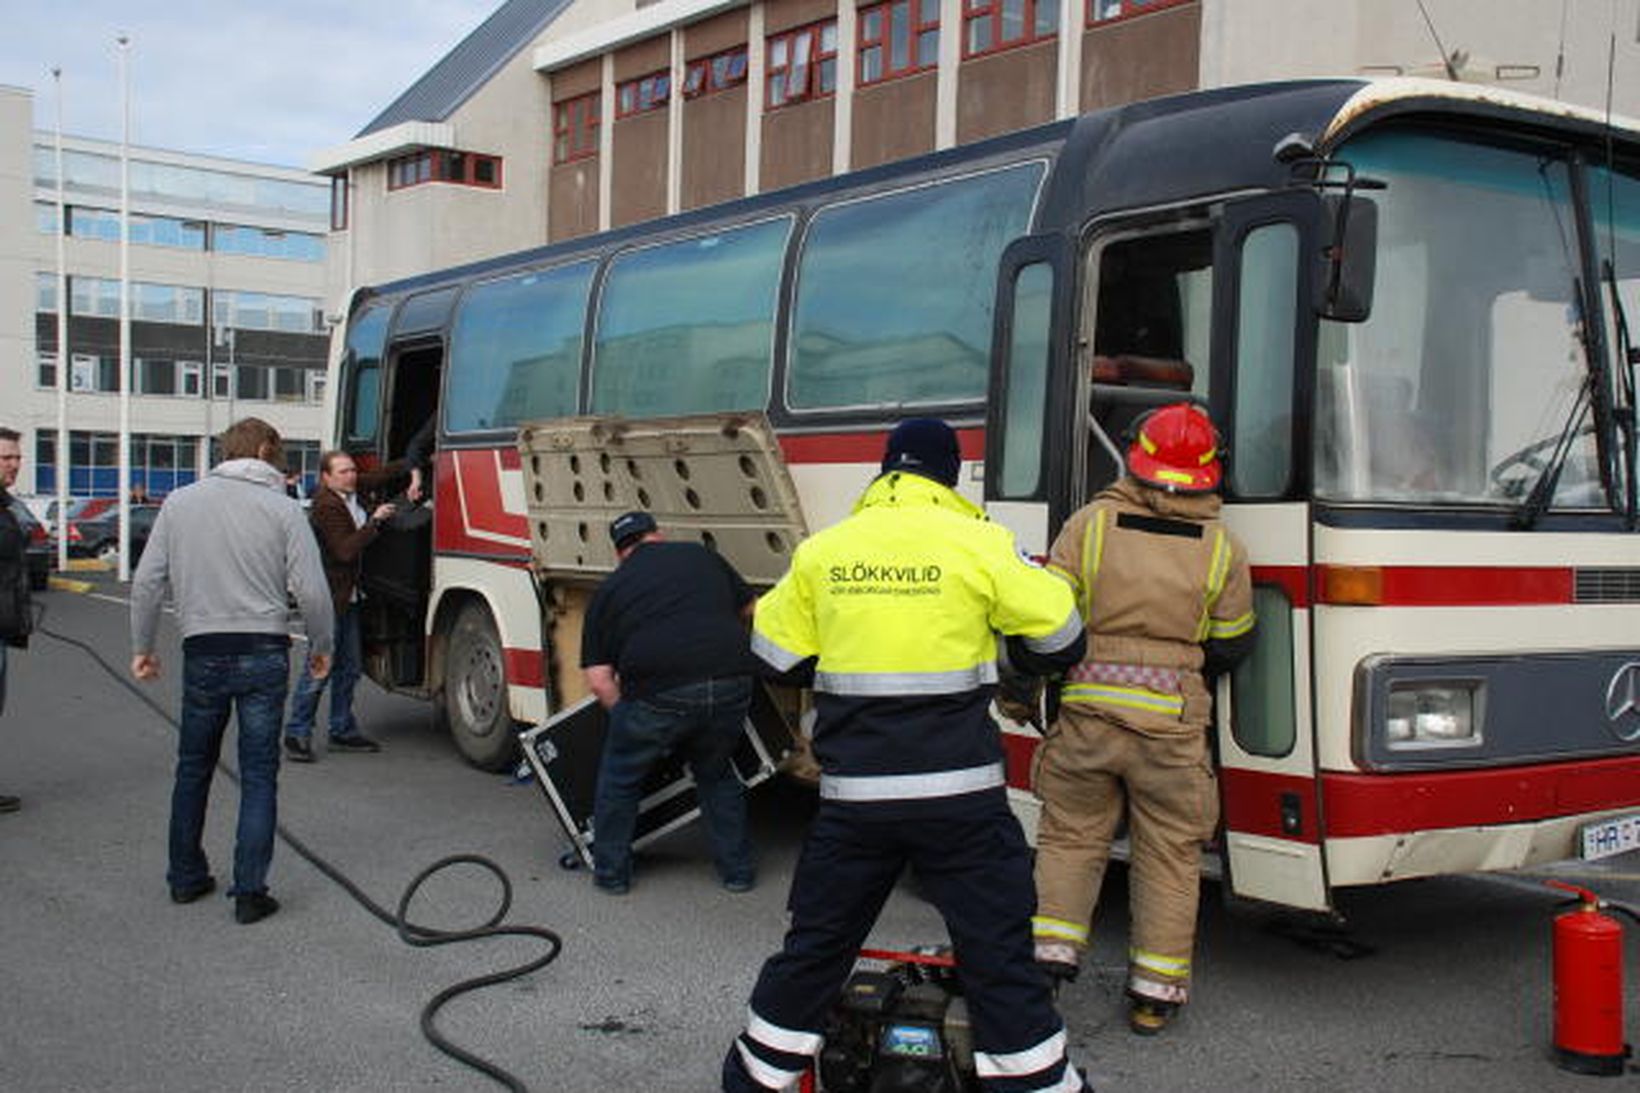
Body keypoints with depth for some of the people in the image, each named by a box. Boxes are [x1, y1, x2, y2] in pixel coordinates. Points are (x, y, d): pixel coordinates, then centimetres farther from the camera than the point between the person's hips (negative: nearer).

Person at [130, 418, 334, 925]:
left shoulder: (180, 502, 4)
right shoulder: (282, 508, -5)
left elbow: (147, 582, 3)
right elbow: (312, 589, -9)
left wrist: (142, 647, 15)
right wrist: (321, 647, 6)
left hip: (202, 653, 3)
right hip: (263, 653, -2)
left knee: (193, 768, 18)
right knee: (259, 775, 3)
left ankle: (186, 878, 28)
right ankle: (249, 892, 2)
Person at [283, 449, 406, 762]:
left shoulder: (352, 491, 8)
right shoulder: (326, 506, -18)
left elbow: (383, 476, 22)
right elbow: (345, 551, -24)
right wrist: (375, 521, -21)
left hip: (348, 596, 9)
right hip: (328, 596, -9)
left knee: (349, 666, 13)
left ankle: (342, 731, 22)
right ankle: (297, 734, 0)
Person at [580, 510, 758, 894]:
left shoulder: (609, 590, 17)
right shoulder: (701, 555, 22)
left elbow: (598, 679, 9)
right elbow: (751, 609, 31)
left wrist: (626, 715, 22)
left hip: (661, 692, -3)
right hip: (731, 685, 3)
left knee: (620, 776, 22)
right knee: (716, 774, 28)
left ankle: (611, 871, 29)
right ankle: (738, 869, 30)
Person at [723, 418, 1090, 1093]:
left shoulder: (821, 551, 3)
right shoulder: (979, 544, -5)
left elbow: (774, 654, 12)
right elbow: (1060, 639, 2)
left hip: (852, 794, 3)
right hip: (958, 794, -3)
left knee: (815, 946, 18)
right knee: (999, 956, 6)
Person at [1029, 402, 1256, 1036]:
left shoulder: (1092, 523, -4)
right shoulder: (1222, 548, -2)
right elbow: (1232, 646, 7)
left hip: (1087, 709, 0)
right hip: (1172, 722, 0)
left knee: (1069, 836, 16)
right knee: (1168, 855, 11)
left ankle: (1050, 953, 14)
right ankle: (1155, 993, 16)